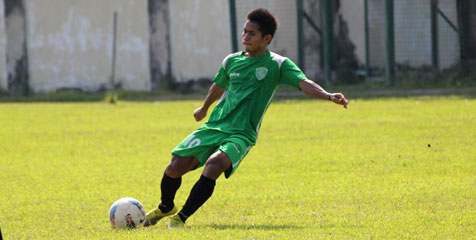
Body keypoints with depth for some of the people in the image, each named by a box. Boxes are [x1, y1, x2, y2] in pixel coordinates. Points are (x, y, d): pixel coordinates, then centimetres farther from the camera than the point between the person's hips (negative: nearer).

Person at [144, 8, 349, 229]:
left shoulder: (277, 65, -1)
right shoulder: (231, 61, 13)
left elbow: (304, 83, -14)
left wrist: (328, 96, -33)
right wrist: (204, 108, 50)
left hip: (242, 134, -4)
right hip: (214, 126, 4)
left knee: (214, 164, -33)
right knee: (175, 167, -8)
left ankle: (181, 218, -24)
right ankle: (166, 207, 25)